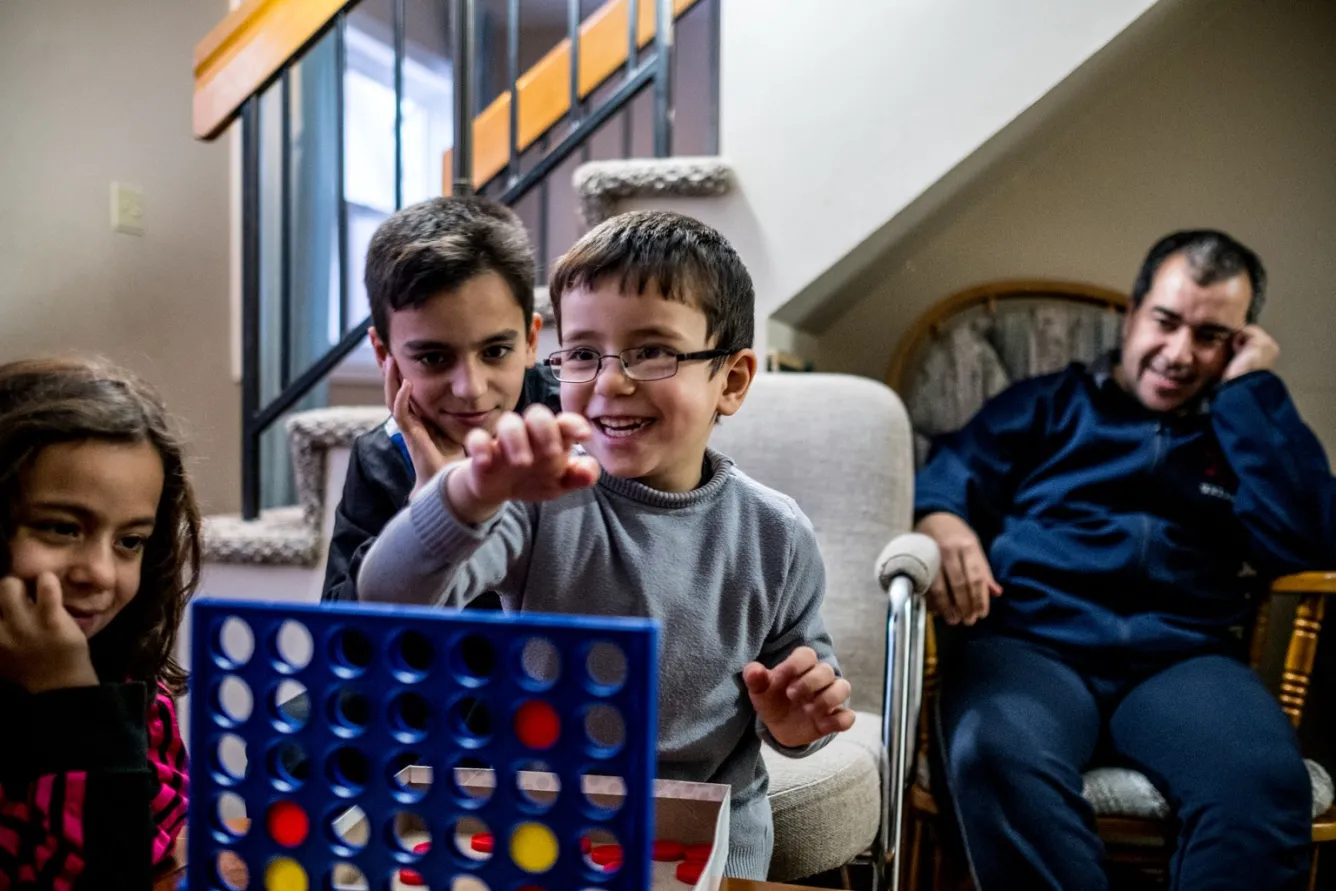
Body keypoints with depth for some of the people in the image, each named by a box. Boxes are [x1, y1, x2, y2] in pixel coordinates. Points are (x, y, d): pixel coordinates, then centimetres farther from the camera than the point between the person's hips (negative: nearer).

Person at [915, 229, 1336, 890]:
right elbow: (944, 484, 7)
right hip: (1029, 644, -1)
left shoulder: (1246, 432, 24)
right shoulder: (1046, 404, 20)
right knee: (998, 758, -36)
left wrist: (1252, 389, 8)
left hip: (1184, 660, 2)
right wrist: (944, 527, -18)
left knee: (1265, 781, -33)